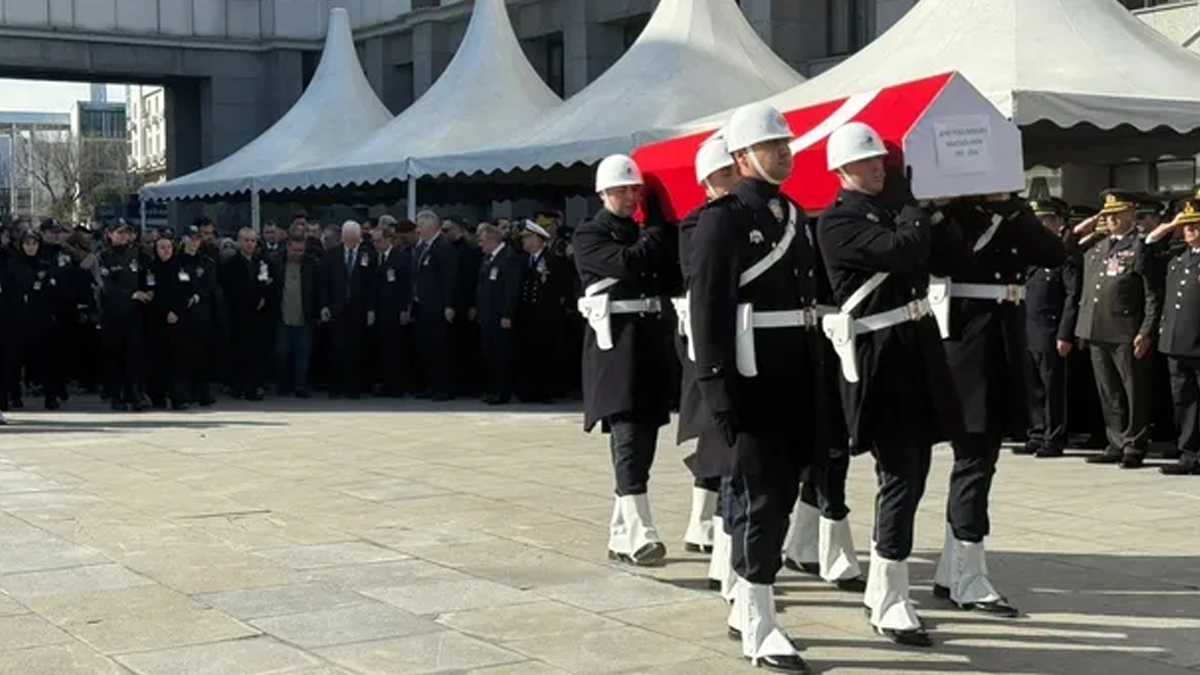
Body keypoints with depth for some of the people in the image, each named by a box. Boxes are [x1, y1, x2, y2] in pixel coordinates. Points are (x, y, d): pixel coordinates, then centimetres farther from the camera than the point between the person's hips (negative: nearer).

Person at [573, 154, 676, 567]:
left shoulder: (645, 233, 19)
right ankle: (638, 535, -23)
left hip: (650, 342, 7)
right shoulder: (589, 236, 0)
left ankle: (621, 536, 15)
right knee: (628, 436, -16)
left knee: (642, 439, 7)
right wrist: (662, 234, -7)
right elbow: (625, 263, -17)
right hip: (615, 343, -7)